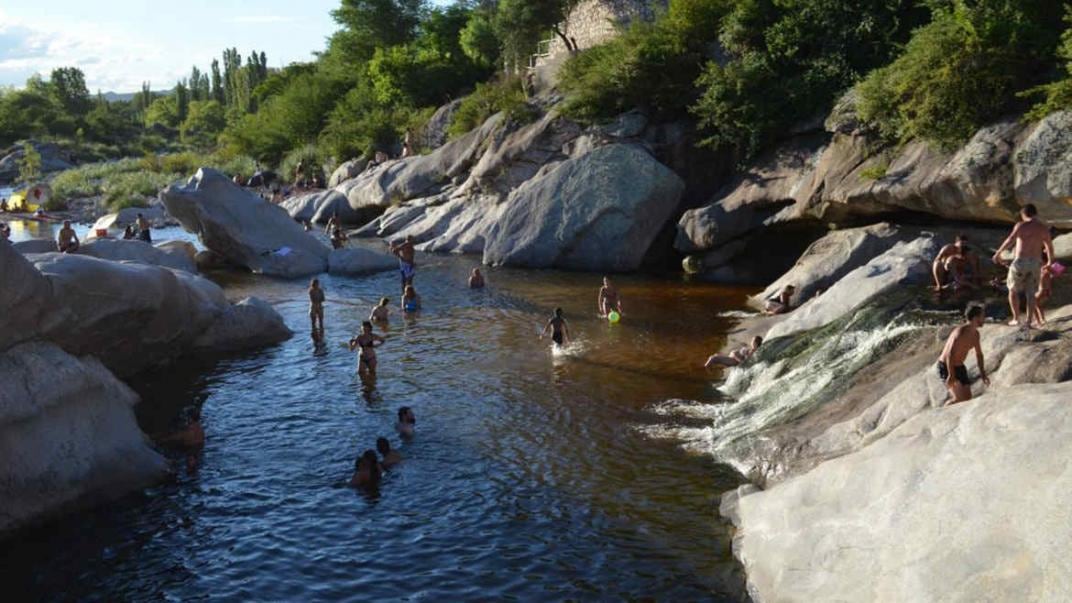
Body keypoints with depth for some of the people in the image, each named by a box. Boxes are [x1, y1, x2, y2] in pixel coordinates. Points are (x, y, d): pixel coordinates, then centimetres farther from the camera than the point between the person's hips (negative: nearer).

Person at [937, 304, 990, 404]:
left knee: (967, 398, 7)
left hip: (959, 367, 9)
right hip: (946, 367, -9)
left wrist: (983, 374, 12)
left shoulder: (975, 334, 4)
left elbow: (979, 354, 17)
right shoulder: (961, 332, -24)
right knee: (959, 398, -19)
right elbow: (950, 354, -30)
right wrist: (951, 375, -32)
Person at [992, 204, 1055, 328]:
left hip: (1020, 262, -4)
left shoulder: (1021, 226, -8)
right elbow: (1050, 247, 14)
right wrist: (1050, 262, 31)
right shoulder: (1044, 228, 7)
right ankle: (1029, 322, 8)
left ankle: (1016, 319, 12)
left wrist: (997, 254, -10)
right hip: (1035, 263, 4)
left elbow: (1010, 241, -19)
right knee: (1030, 294, 12)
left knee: (1013, 290, 14)